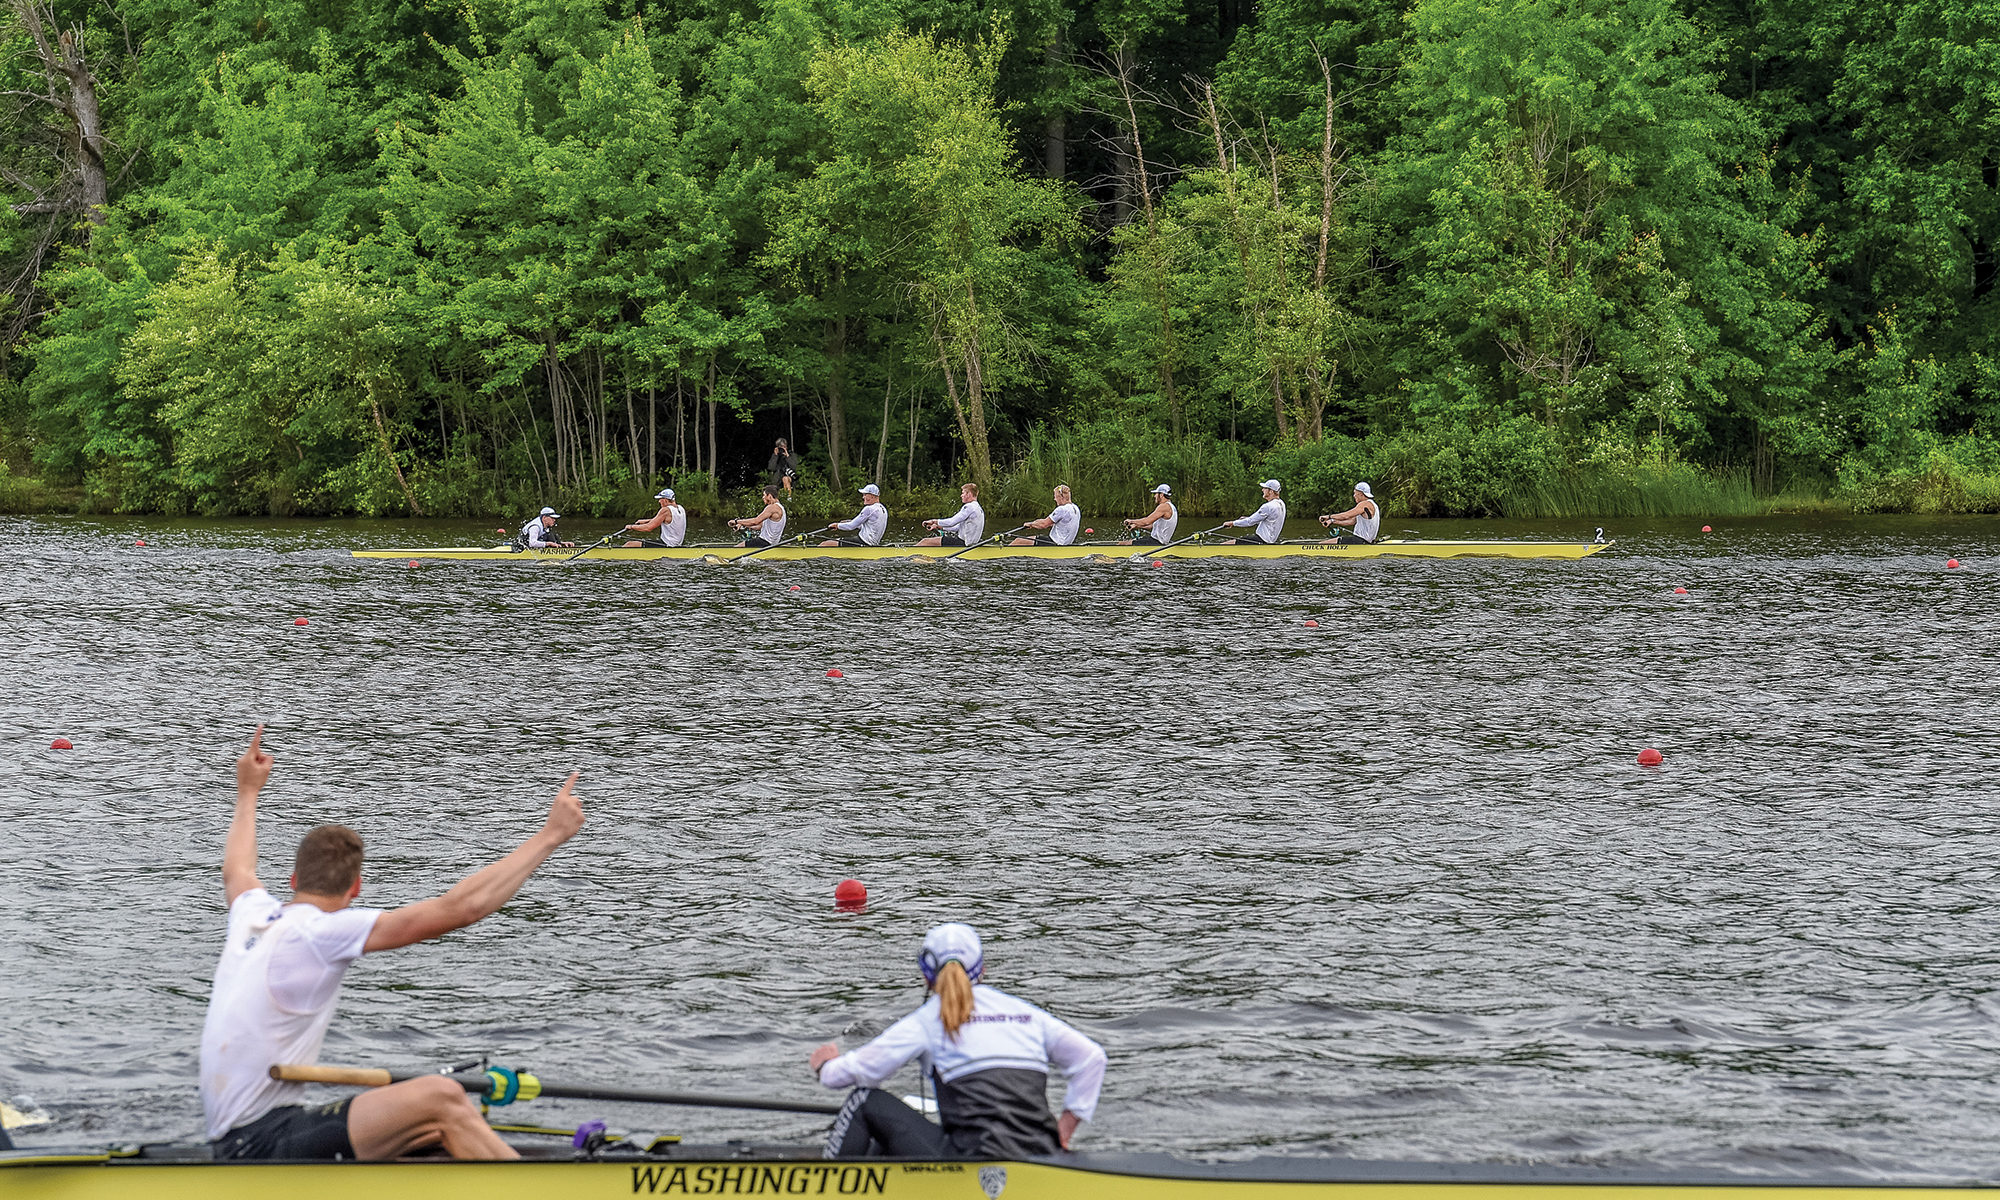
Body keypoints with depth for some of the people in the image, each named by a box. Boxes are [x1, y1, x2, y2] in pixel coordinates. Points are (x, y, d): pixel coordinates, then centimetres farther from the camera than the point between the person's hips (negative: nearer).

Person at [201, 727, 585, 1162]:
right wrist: (550, 836, -11)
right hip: (264, 1144, -10)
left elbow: (237, 873, 42)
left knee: (437, 1127, 8)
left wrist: (247, 793, 58)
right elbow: (458, 908, -16)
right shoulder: (322, 930, -11)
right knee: (441, 1099, -21)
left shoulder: (253, 914, 13)